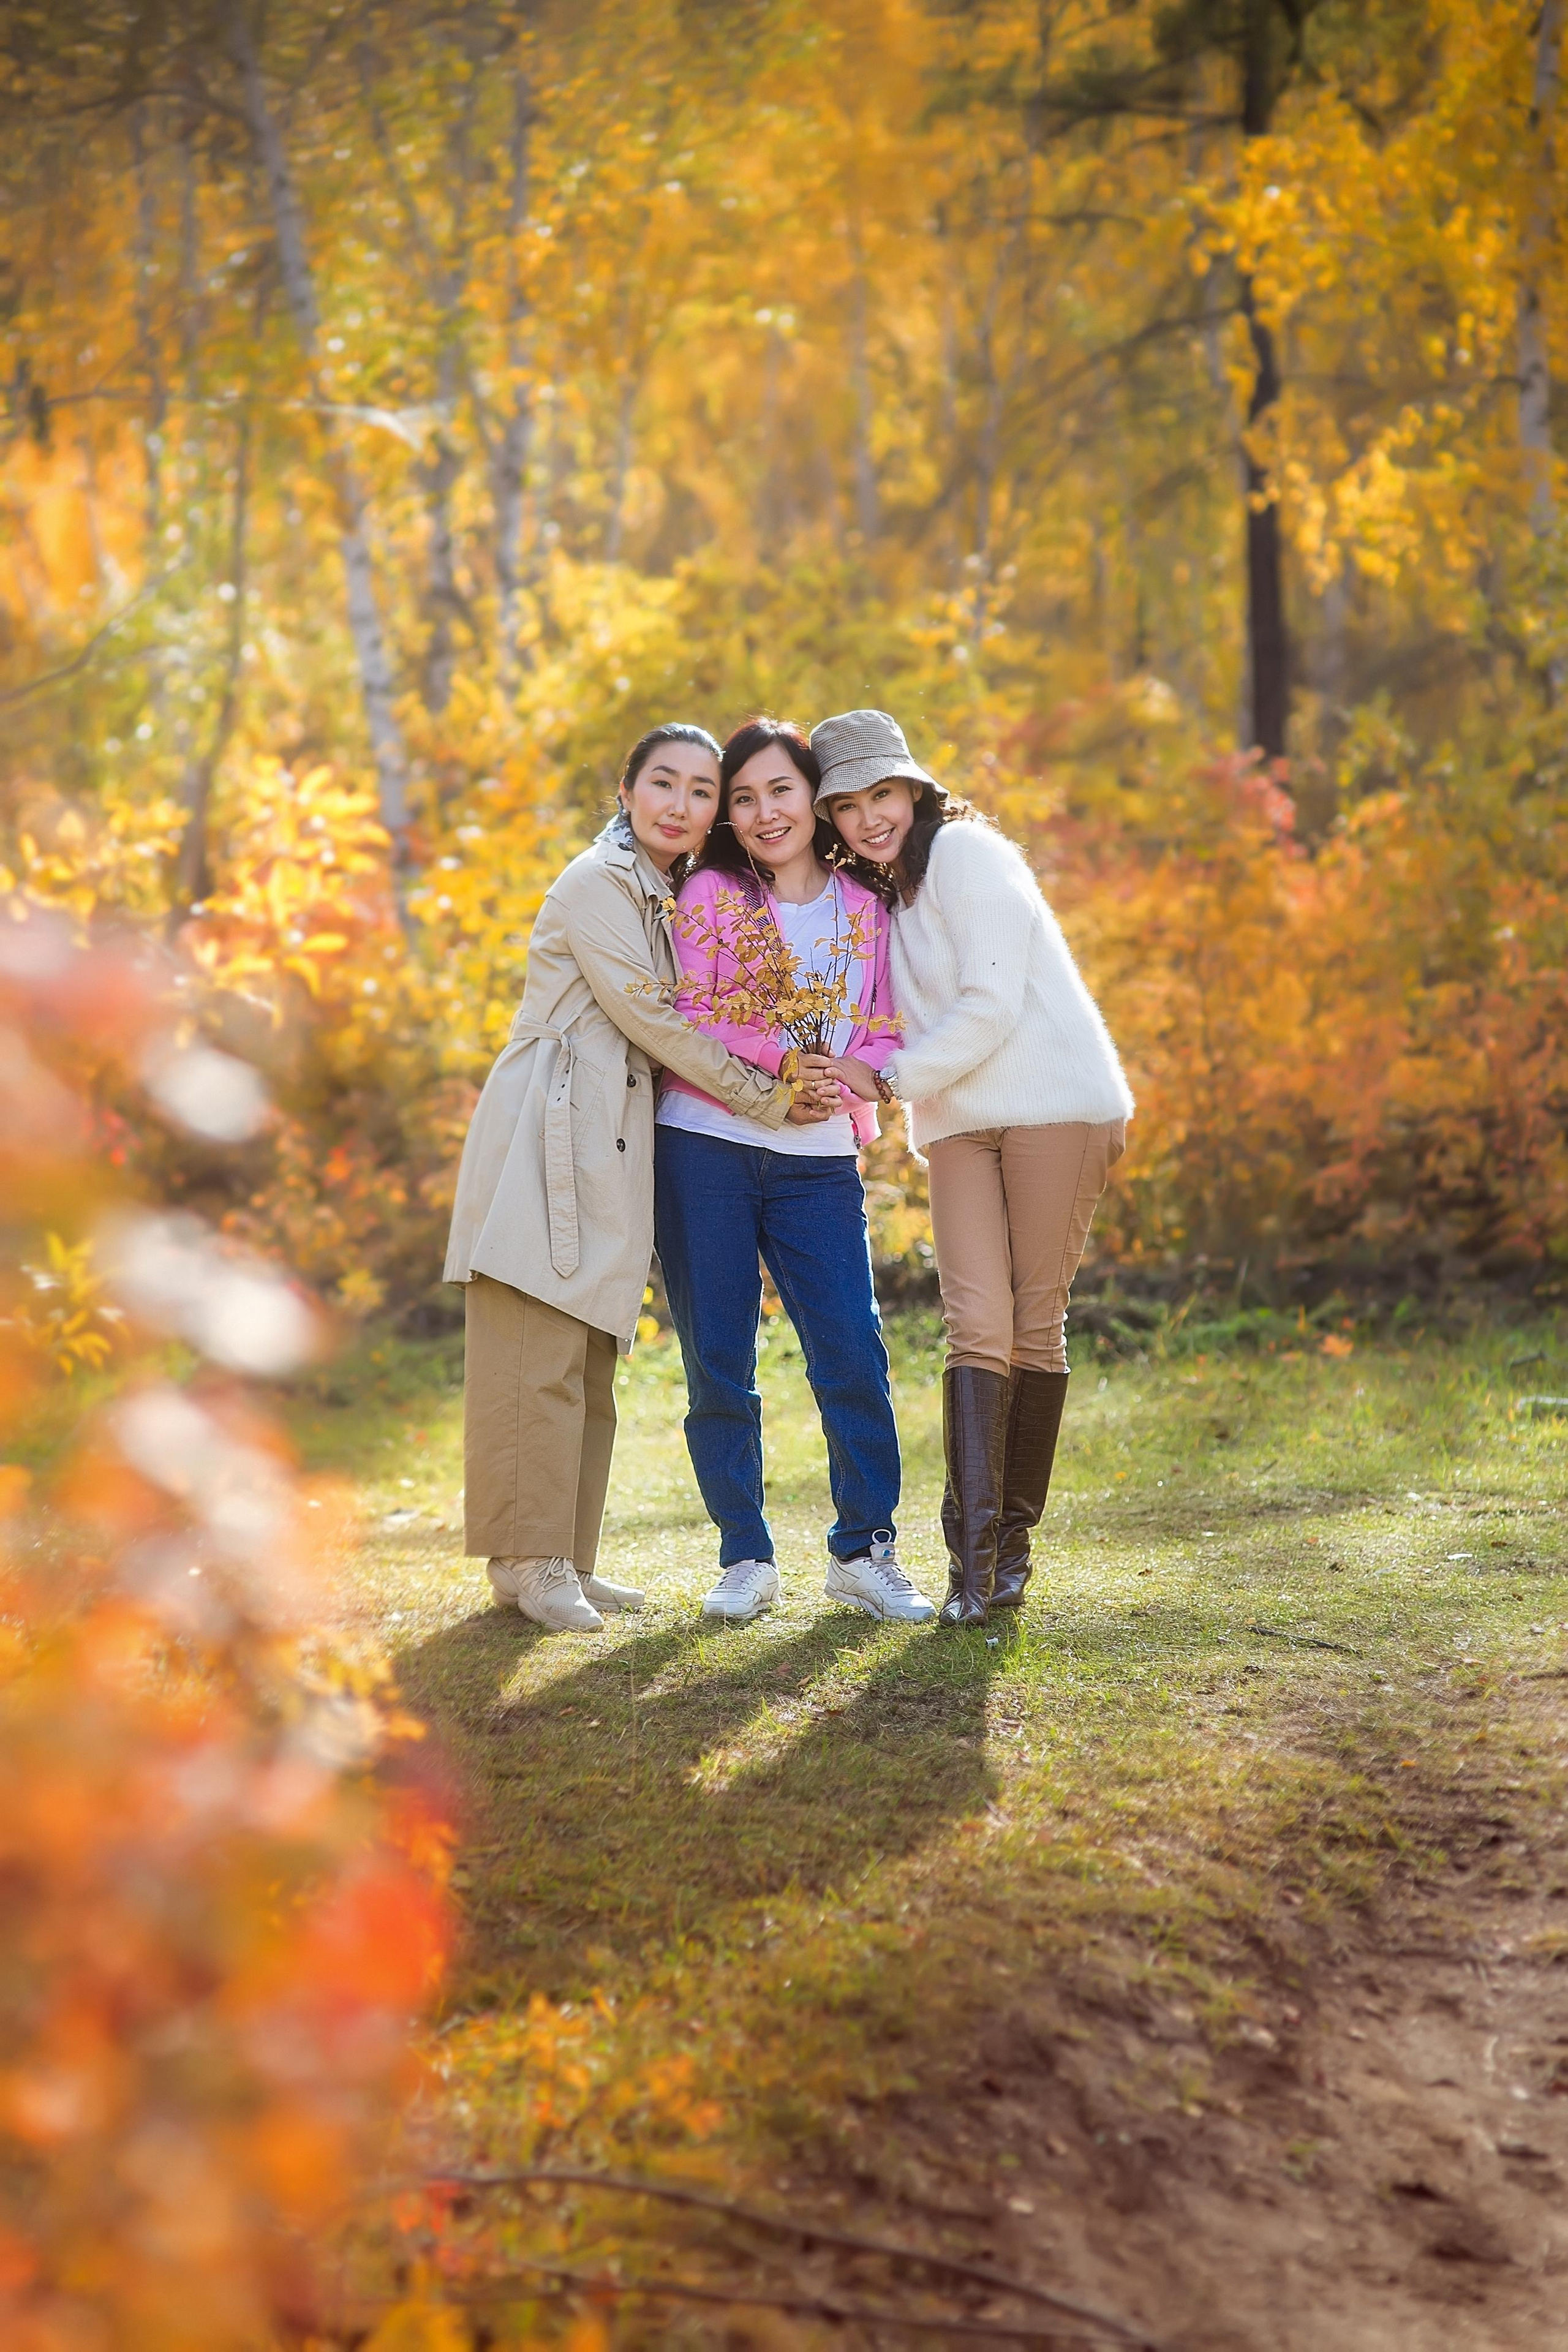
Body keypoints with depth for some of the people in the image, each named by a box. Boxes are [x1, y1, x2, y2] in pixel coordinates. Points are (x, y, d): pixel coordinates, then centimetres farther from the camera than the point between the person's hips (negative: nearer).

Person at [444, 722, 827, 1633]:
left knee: (589, 1355, 7)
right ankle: (531, 1560, -9)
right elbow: (649, 1018, -11)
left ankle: (565, 1560, 10)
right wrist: (763, 1098, -5)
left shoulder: (673, 898, 21)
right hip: (553, 1128, -9)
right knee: (539, 1347, -10)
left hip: (615, 1142, 9)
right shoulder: (598, 884, -7)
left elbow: (669, 1023, 20)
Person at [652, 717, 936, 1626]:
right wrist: (779, 1062, -15)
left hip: (818, 1159, 1)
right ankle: (746, 1558, 11)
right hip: (704, 1149, -1)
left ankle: (865, 1550, 6)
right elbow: (686, 1021, -5)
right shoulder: (710, 895, 4)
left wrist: (833, 1084, -14)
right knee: (720, 1363, 2)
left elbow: (884, 1036, 6)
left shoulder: (865, 909, 10)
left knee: (854, 1353, -6)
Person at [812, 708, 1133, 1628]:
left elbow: (991, 1005, -16)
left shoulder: (965, 853, -8)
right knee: (977, 1323, -8)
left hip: (1054, 1104, -6)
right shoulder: (878, 895, 18)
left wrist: (890, 1078, -11)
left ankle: (1014, 1538, 8)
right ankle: (973, 1552, -16)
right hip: (960, 1124, 6)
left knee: (1037, 1322, -2)